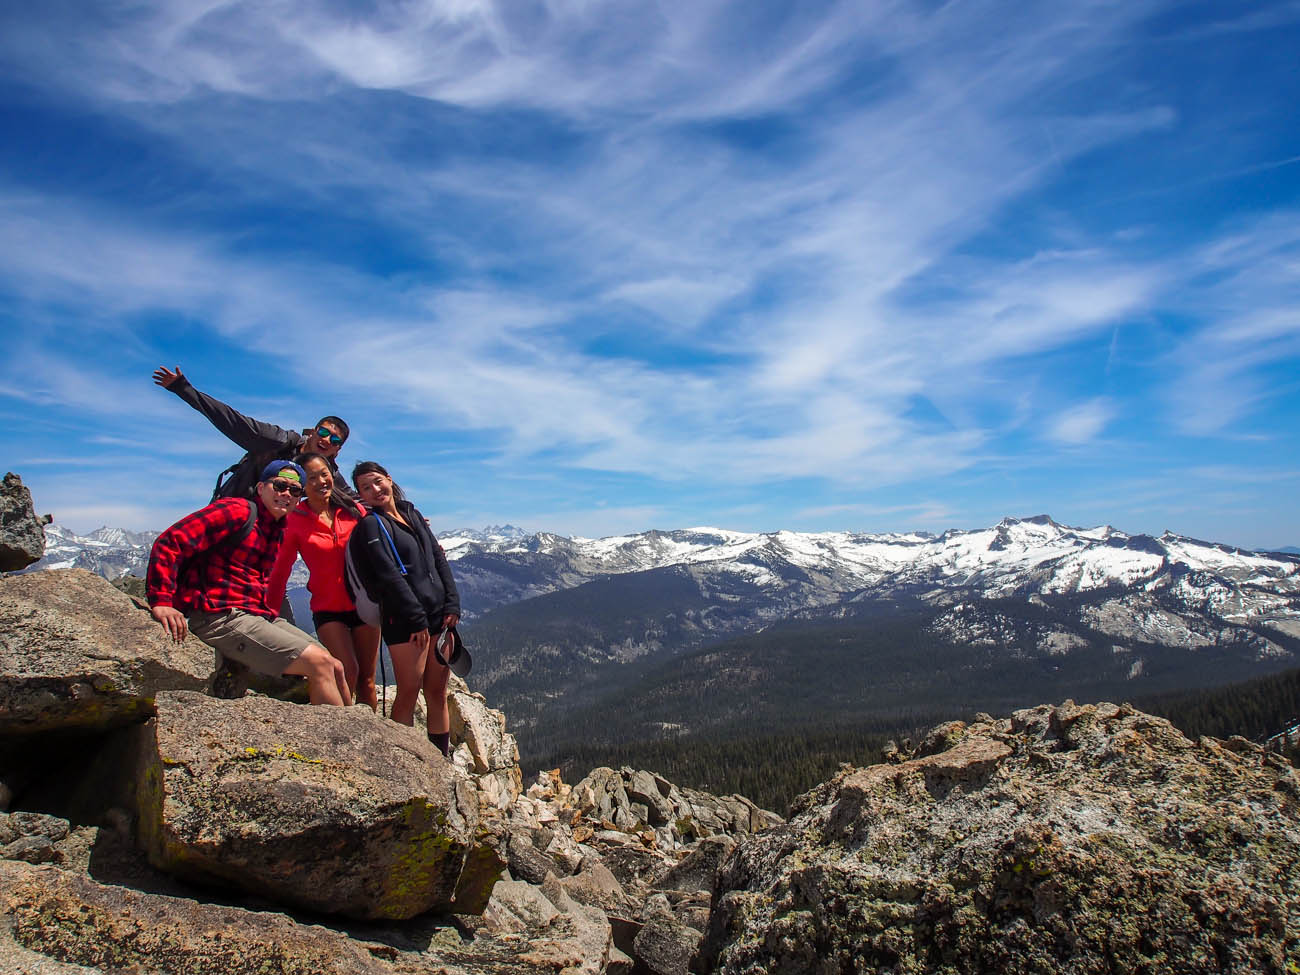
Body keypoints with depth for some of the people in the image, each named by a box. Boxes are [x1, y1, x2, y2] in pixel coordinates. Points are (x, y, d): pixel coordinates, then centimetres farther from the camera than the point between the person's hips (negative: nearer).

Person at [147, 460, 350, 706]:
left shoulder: (278, 531, 20)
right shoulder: (238, 511, -7)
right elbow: (170, 542, -15)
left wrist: (266, 612, 10)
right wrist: (161, 602, -23)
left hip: (257, 616, 9)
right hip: (219, 618, -9)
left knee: (335, 668, 2)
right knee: (319, 662, -18)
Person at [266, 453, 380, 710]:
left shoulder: (353, 510, 1)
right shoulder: (295, 520, -4)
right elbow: (280, 571, -1)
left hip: (364, 604, 2)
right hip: (328, 609, -2)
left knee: (366, 679, 7)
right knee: (348, 672, -19)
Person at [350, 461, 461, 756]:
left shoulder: (413, 515, 16)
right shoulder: (371, 524, -3)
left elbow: (439, 560, 14)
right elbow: (390, 576, -11)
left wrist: (452, 604, 3)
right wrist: (417, 619, -15)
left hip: (439, 615, 6)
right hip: (405, 620, -6)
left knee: (437, 691, 8)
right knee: (409, 692, -3)